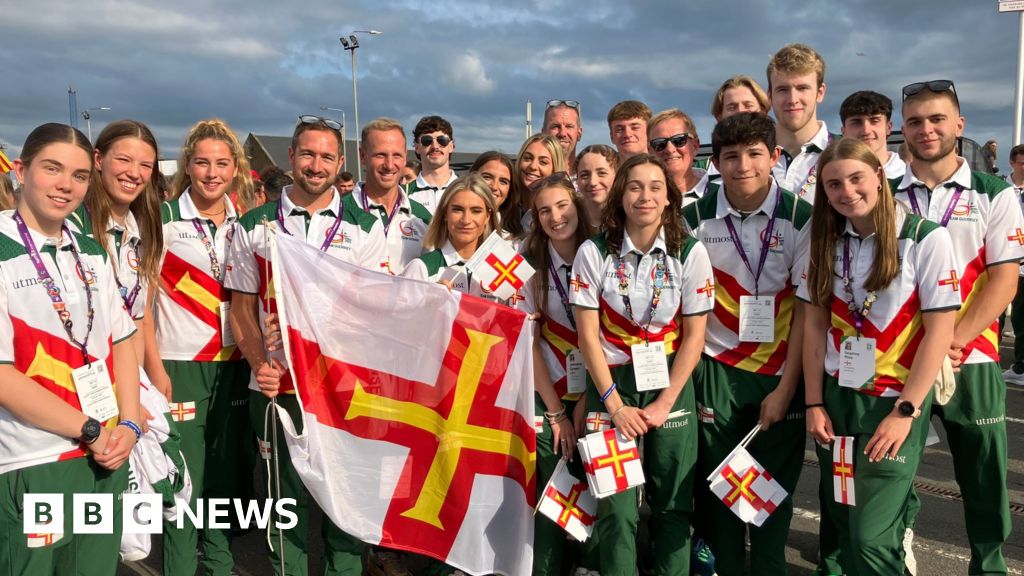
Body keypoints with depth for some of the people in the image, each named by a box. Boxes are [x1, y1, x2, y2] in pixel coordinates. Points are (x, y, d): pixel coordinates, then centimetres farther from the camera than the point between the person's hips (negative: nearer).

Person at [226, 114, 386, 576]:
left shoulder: (364, 228, 4)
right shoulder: (254, 226, 6)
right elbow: (242, 307, 7)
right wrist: (258, 363, -10)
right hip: (277, 384, 1)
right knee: (286, 493, 11)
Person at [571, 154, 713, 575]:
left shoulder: (690, 252, -4)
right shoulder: (594, 252, -6)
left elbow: (694, 336, -3)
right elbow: (587, 335, -6)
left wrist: (664, 403, -8)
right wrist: (615, 403, -11)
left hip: (671, 384, 1)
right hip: (611, 383, -1)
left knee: (672, 504, 6)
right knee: (617, 507, 0)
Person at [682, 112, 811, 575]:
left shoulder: (799, 217, -6)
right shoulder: (696, 218, -3)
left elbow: (808, 309, -6)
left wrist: (786, 388, -8)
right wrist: (686, 378, -2)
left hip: (780, 371, -1)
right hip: (717, 369, 1)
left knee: (775, 486, 7)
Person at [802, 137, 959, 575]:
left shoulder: (926, 238, -10)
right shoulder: (826, 241, 4)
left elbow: (940, 331, -11)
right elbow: (814, 324, 5)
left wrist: (905, 411, -13)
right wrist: (814, 403, 1)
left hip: (895, 402, -4)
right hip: (836, 398, 5)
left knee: (871, 537, -6)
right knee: (841, 520, 14)